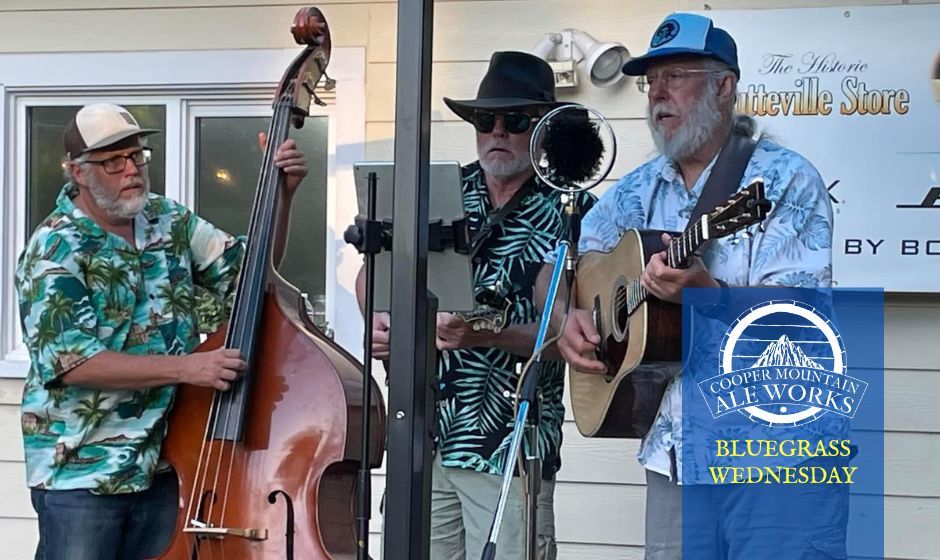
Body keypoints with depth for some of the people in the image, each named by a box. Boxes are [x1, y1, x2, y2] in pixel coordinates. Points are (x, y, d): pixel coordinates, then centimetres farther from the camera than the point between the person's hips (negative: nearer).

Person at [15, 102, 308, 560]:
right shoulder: (56, 248, -12)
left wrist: (281, 195, -2)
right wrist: (185, 368, -26)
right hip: (80, 472, -6)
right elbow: (71, 362, -22)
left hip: (163, 465, 6)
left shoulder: (168, 220, 8)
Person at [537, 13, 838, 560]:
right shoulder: (640, 190, 10)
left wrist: (706, 294, -33)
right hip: (675, 449, 6)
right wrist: (567, 315, -7)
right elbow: (556, 269, 14)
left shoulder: (787, 180, -8)